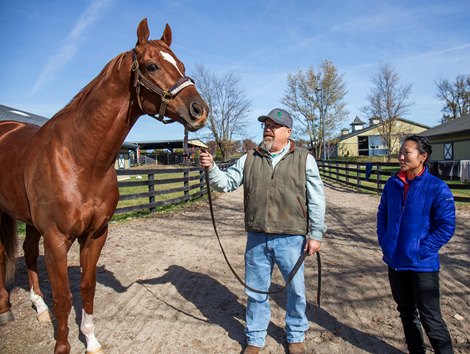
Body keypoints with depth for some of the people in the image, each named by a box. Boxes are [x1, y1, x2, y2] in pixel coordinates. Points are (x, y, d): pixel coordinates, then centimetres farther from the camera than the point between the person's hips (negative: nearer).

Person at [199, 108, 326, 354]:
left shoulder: (304, 159, -2)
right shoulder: (249, 159, 6)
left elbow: (316, 200, -2)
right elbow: (226, 183, 5)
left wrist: (315, 234, -5)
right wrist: (211, 168, -14)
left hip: (291, 239, -2)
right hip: (256, 239, 2)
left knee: (296, 290, 14)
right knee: (256, 291, 15)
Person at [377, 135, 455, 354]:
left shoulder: (437, 188, -13)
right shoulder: (392, 184, 2)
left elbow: (446, 226, -13)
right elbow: (382, 215, 12)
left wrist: (421, 250, -16)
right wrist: (384, 243, 2)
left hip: (422, 264, -5)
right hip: (395, 262, 6)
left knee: (430, 317, 6)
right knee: (406, 313, 20)